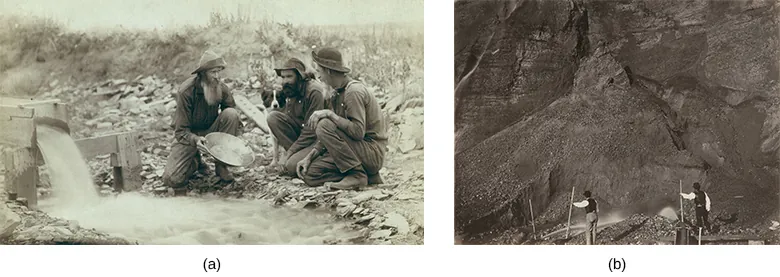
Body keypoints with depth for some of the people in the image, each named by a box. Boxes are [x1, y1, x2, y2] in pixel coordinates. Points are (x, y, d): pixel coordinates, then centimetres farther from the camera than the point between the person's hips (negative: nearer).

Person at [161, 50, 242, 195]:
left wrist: (235, 137, -21)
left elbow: (234, 117, 0)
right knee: (172, 179, -22)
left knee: (231, 113, -27)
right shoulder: (186, 91, -23)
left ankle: (221, 165, -13)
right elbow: (181, 130, -21)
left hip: (210, 131, 3)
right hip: (188, 136, -3)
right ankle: (195, 161, 15)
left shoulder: (221, 88, -12)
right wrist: (195, 140, -43)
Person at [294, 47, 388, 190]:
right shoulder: (337, 94, 14)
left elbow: (358, 132, -26)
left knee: (324, 125, -24)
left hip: (372, 153, -9)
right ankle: (368, 176, 2)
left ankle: (357, 175, -17)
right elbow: (330, 137, 14)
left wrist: (330, 114, -24)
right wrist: (308, 157, 4)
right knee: (310, 174, -1)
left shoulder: (354, 91, -16)